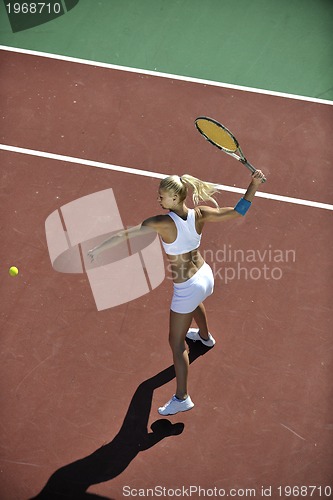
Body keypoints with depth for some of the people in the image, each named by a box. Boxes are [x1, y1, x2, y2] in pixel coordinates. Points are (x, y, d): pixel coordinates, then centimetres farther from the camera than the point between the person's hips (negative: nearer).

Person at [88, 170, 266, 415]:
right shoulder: (199, 214, -14)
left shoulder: (163, 222, -29)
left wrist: (98, 248, -28)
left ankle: (182, 398, 17)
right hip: (206, 276, 7)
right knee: (195, 303, 43)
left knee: (176, 343, 8)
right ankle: (205, 336, 71)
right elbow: (238, 211, -8)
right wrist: (254, 184, -2)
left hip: (186, 289, -7)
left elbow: (126, 233, -32)